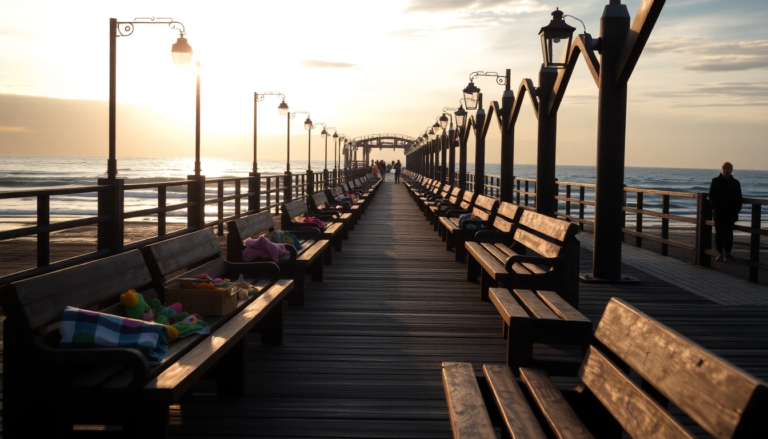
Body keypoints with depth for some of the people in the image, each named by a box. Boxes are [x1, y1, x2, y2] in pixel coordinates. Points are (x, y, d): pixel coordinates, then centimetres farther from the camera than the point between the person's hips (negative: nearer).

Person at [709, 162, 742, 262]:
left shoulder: (735, 183, 7)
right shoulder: (715, 181, 5)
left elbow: (738, 199, 9)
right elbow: (711, 196, 4)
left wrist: (736, 211, -1)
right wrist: (715, 206, -10)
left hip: (730, 213, 0)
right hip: (719, 212, 0)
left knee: (728, 232, -3)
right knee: (718, 232, 2)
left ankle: (727, 253, 1)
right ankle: (720, 253, 7)